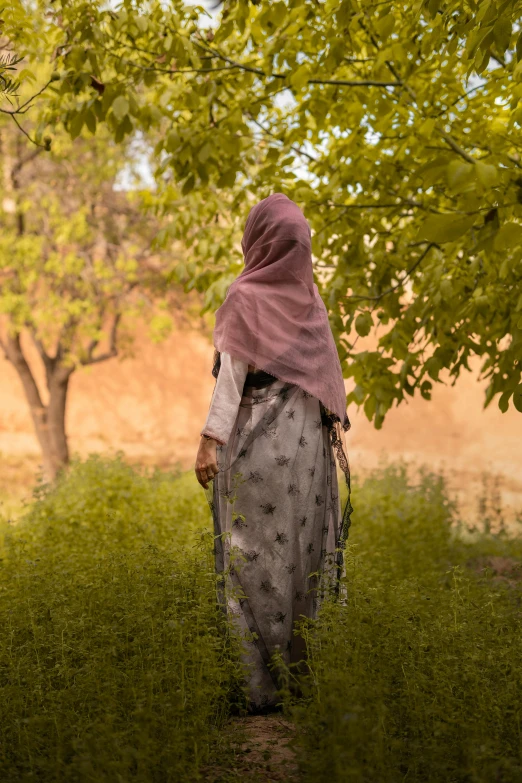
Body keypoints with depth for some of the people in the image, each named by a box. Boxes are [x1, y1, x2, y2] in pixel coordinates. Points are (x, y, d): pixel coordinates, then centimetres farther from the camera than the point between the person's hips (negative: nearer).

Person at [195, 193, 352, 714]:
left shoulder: (247, 296, -8)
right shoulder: (310, 296, 9)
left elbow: (233, 373, -14)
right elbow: (324, 373, 10)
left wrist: (211, 439, -14)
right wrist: (327, 429, 16)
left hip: (256, 434, -6)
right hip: (305, 435, 6)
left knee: (256, 551, -1)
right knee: (298, 543, 12)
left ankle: (264, 681, 2)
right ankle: (297, 653, 18)